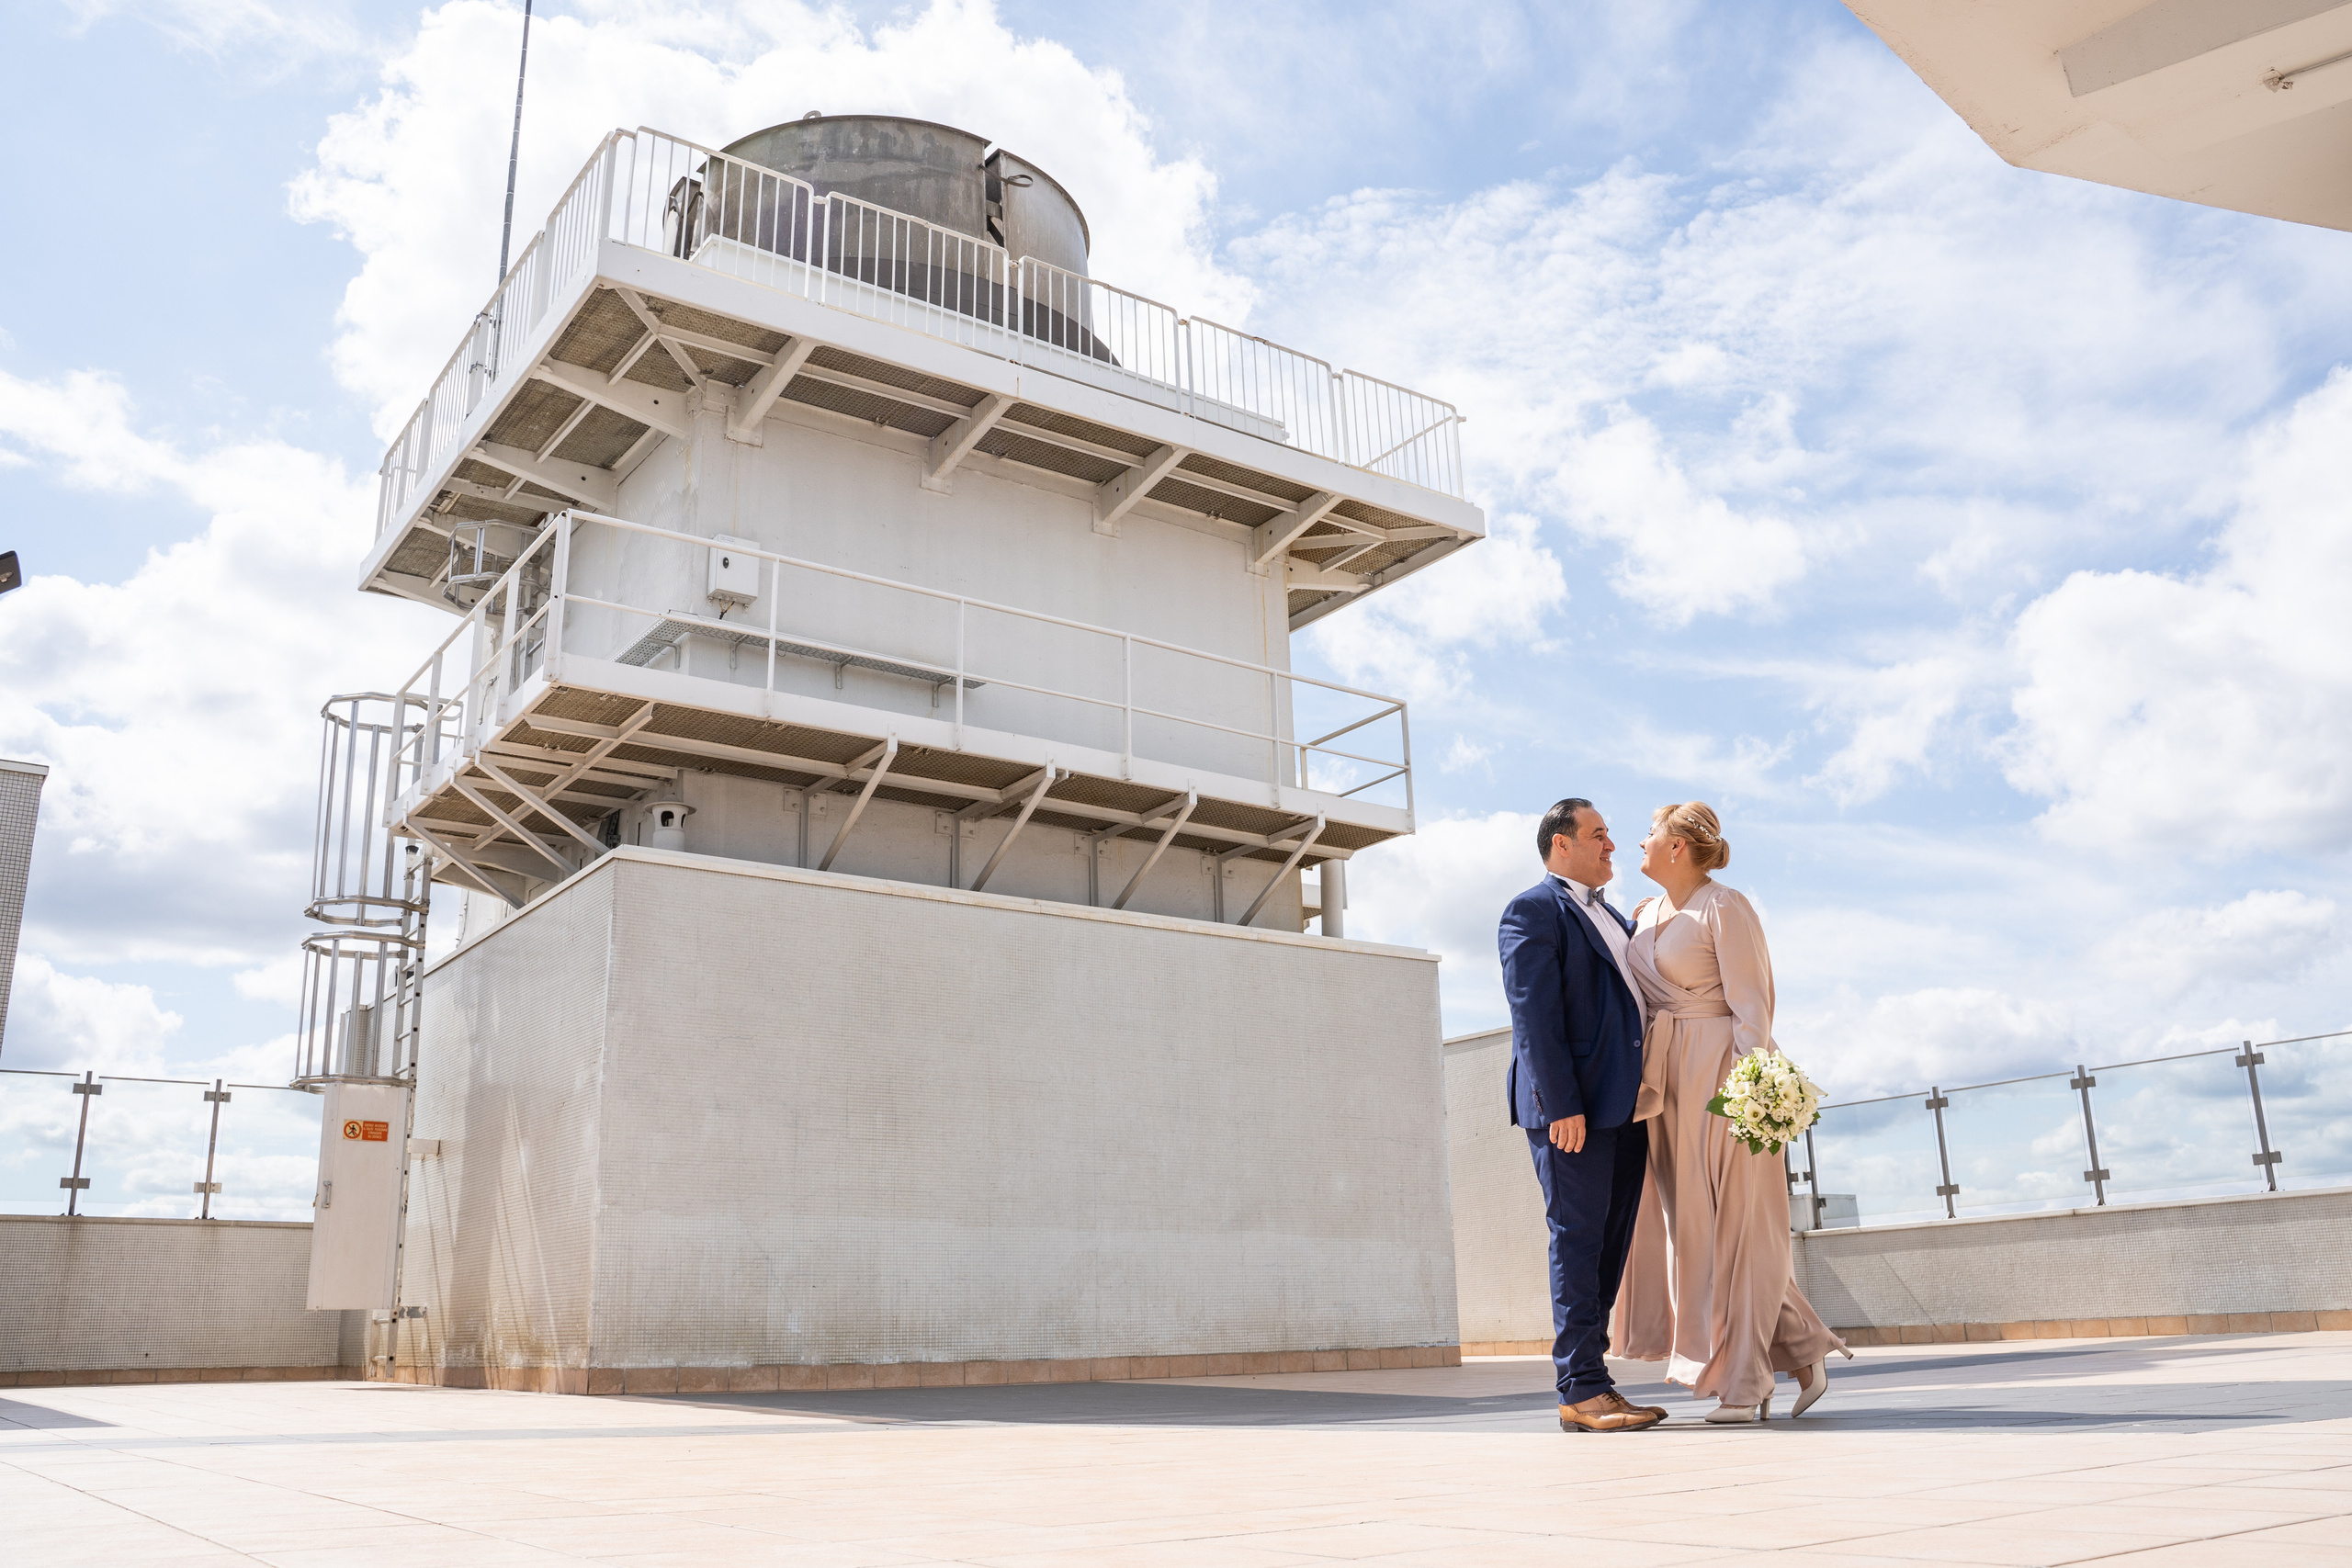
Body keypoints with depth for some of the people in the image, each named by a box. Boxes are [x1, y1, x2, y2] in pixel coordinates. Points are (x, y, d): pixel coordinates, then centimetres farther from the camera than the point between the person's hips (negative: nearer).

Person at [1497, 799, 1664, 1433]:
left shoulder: (1614, 919, 25)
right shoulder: (1533, 911, -3)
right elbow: (1534, 1016, -14)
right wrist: (1561, 1105, -19)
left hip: (1623, 1105, 9)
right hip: (1572, 1106, -8)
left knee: (1610, 1245, 8)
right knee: (1578, 1240, -6)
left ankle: (1582, 1376, 14)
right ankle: (1582, 1390, -3)